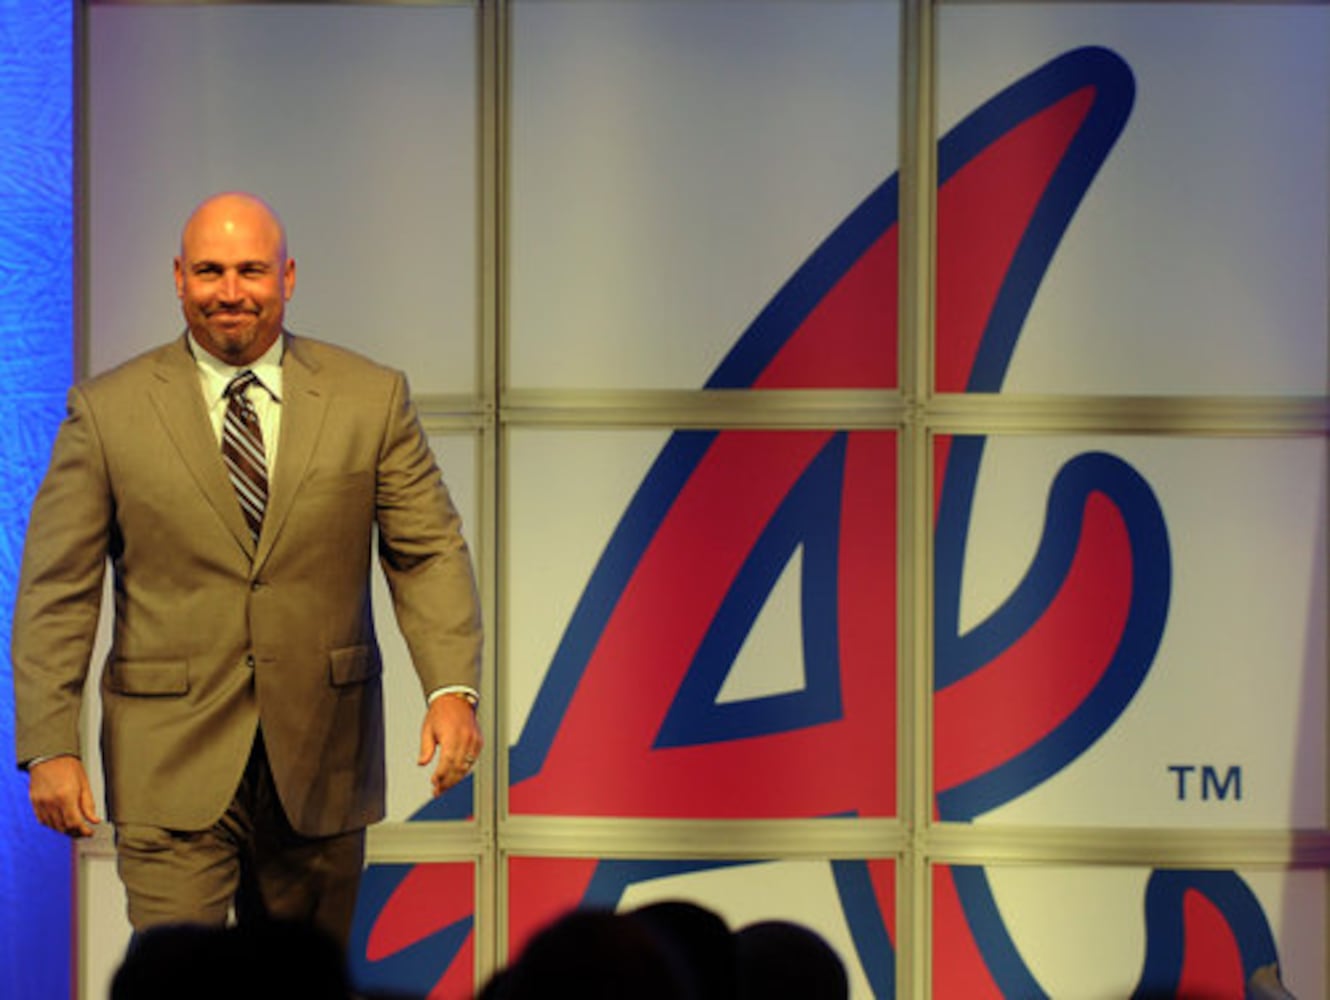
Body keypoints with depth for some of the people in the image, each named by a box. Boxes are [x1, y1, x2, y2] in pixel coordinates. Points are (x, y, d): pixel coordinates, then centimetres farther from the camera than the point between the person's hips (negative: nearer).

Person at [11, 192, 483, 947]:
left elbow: (430, 553, 3)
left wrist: (452, 689, -12)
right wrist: (51, 745, -9)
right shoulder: (107, 411, 1)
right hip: (171, 770, -2)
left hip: (321, 764, 2)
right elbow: (57, 592, 0)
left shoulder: (372, 399, 4)